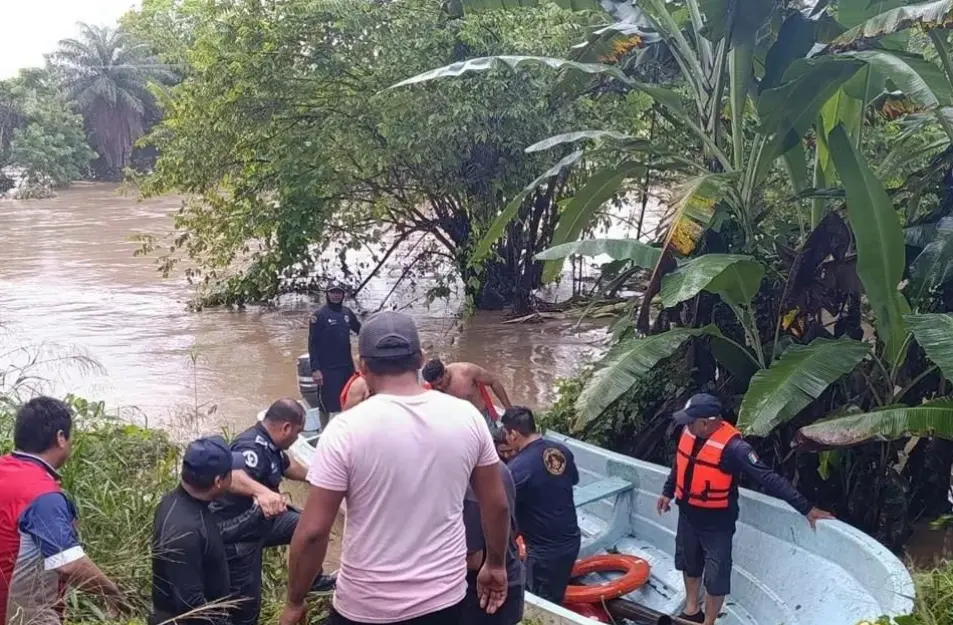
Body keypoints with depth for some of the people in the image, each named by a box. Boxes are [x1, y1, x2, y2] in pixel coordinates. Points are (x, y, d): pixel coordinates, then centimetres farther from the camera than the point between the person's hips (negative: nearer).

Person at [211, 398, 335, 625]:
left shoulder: (268, 444, 0)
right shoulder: (252, 447, -31)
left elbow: (289, 466, 23)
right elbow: (232, 477, -54)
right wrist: (262, 491, -71)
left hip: (259, 520, 10)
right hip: (237, 536, -10)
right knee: (246, 603, -2)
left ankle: (311, 579, 41)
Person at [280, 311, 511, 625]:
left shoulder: (347, 429, -17)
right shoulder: (467, 417, -7)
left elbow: (313, 532, -15)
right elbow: (497, 505, 3)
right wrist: (496, 564, 19)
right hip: (445, 597, 3)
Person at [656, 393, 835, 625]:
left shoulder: (732, 447, -29)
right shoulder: (690, 432, -8)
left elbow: (768, 478, -30)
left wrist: (805, 508, -30)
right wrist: (668, 492, 21)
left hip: (717, 522, -7)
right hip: (687, 514, 7)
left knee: (716, 576, 4)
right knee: (689, 563, 23)